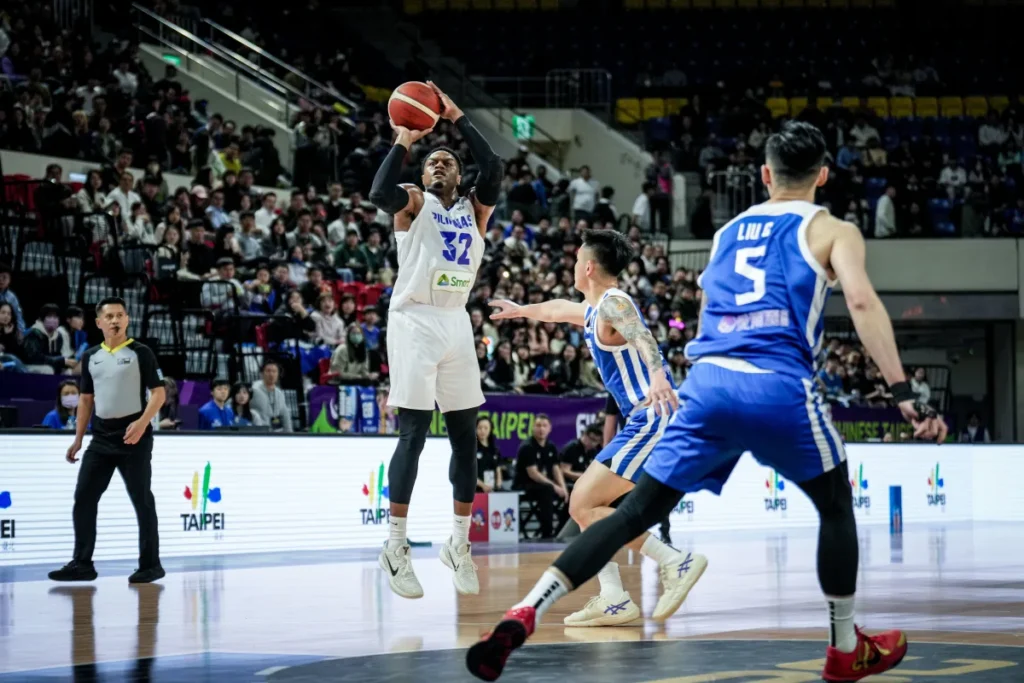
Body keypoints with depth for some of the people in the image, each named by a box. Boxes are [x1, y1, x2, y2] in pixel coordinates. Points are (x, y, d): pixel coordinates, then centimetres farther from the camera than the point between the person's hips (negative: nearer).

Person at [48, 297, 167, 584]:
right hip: (101, 438, 5)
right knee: (83, 498, 1)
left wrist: (142, 422, -21)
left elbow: (158, 392, -6)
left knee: (142, 501, 0)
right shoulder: (90, 357, 12)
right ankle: (82, 564, 6)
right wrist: (78, 439, 14)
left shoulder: (140, 353, -3)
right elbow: (86, 399, 18)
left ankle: (150, 564, 7)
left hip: (134, 437, -5)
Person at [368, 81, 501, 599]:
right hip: (414, 322, -5)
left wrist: (457, 118, -2)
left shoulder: (474, 210, 15)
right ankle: (396, 548, -2)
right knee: (413, 434, -8)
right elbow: (378, 192, -19)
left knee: (466, 436, 6)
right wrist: (404, 142, -12)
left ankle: (459, 544, 16)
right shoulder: (414, 202, 4)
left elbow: (493, 166, -3)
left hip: (456, 324, 5)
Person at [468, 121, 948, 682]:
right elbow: (861, 301, -5)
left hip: (707, 381, 4)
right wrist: (903, 392, -10)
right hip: (779, 386, -3)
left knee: (638, 510, 4)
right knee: (836, 505, 20)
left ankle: (523, 615, -12)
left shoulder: (728, 231, 27)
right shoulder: (833, 231, 11)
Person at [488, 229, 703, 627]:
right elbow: (559, 309, 44)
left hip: (652, 420, -10)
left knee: (584, 506, -12)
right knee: (585, 503, 13)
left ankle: (676, 563, -17)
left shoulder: (613, 303, -9)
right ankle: (614, 600, 7)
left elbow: (641, 336, -31)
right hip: (647, 420, 10)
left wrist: (657, 374, -51)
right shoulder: (594, 309, 21)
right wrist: (521, 310, 63)